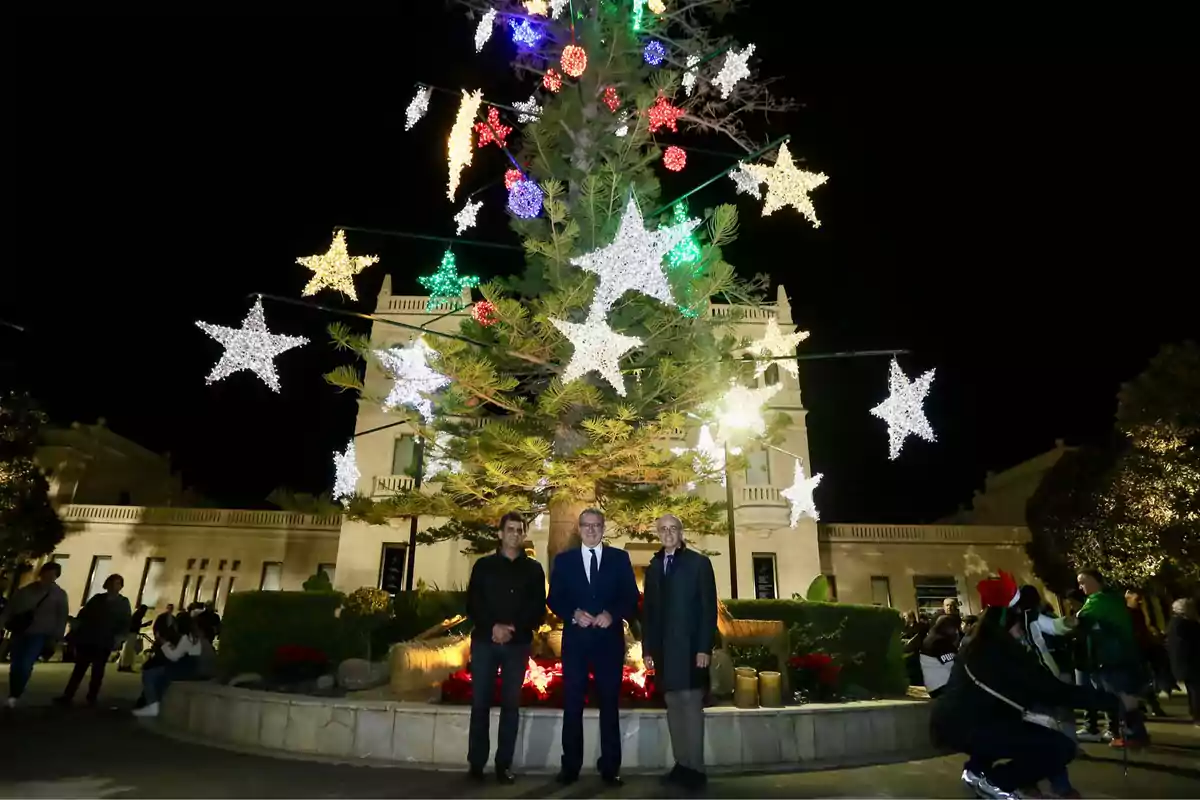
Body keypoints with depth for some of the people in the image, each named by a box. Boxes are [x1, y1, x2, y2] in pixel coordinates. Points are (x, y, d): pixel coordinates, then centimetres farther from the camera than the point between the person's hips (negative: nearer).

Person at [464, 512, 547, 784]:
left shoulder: (534, 569, 7)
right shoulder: (483, 565, 6)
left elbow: (539, 609, 3)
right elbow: (472, 604, 1)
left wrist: (514, 629, -12)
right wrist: (493, 627, -14)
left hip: (518, 644, 0)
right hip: (484, 641, 0)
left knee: (511, 703, 3)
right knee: (480, 702, 2)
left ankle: (504, 764, 12)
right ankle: (476, 762, 13)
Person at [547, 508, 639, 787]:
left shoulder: (619, 558, 5)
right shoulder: (563, 560, 6)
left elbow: (631, 598, 1)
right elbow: (554, 600, 3)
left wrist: (612, 614, -15)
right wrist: (573, 614, -15)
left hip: (609, 640, 0)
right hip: (575, 640, 0)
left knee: (609, 703, 7)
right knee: (572, 704, 5)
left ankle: (610, 767, 18)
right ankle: (570, 766, 17)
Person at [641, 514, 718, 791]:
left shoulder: (699, 563, 0)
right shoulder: (653, 567, 13)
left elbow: (709, 608, -6)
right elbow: (648, 610, 12)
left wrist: (704, 648, -13)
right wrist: (648, 649, 6)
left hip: (690, 647, -4)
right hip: (664, 649, 5)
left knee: (691, 703, -4)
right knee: (673, 705, 9)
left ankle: (696, 768, 4)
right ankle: (681, 764, 18)